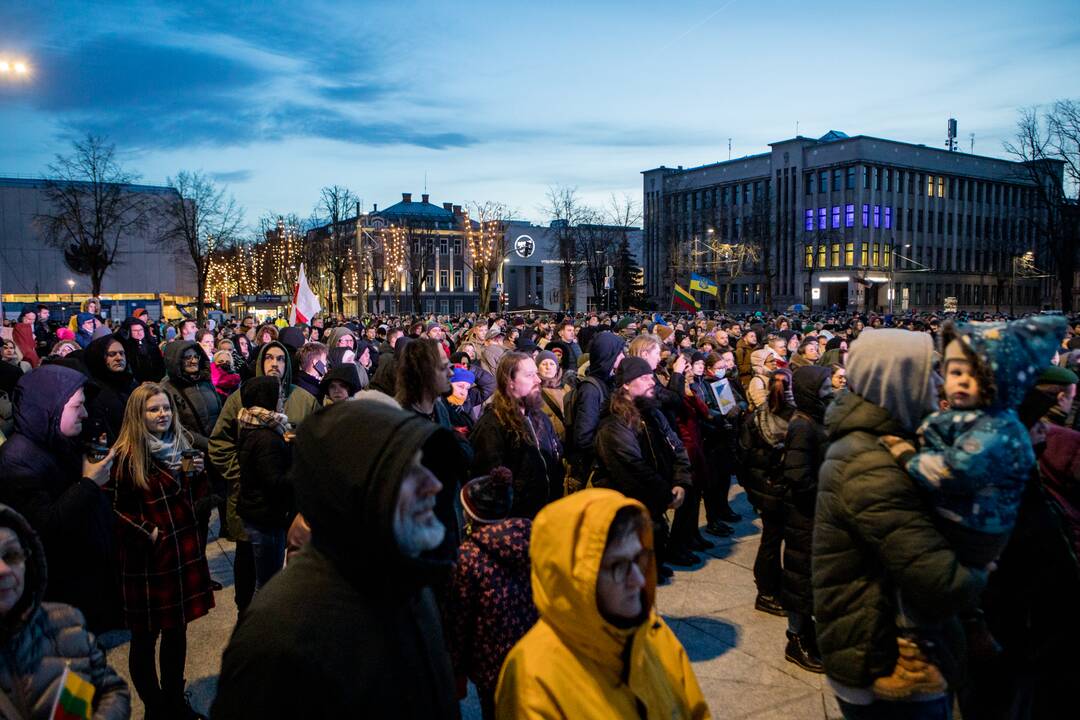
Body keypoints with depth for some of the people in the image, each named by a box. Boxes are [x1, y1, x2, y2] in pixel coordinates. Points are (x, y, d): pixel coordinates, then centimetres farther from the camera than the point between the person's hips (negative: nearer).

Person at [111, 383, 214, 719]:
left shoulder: (182, 444, 7)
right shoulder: (126, 457, -11)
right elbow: (116, 509, -8)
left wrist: (197, 473, -5)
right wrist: (147, 532, -18)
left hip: (184, 551, 5)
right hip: (145, 559, -5)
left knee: (177, 631, 15)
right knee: (145, 637, 7)